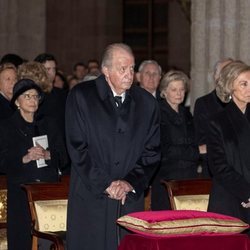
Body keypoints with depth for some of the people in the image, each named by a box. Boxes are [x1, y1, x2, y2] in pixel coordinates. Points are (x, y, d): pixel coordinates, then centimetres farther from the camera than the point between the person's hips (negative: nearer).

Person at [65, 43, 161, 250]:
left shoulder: (146, 103, 8)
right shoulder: (81, 96, 0)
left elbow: (152, 151, 8)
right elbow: (77, 147, -4)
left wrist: (130, 182, -6)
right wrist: (105, 185, -9)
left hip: (131, 198, 2)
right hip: (91, 198, -2)